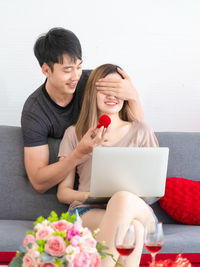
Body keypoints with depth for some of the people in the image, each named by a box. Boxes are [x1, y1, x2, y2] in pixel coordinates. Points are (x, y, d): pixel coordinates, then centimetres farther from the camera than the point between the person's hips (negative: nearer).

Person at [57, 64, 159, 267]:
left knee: (124, 199, -40)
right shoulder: (74, 134, 19)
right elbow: (63, 192, 16)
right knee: (132, 229, -39)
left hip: (137, 210, 1)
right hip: (87, 211, -1)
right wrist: (88, 195, -8)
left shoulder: (142, 132, 21)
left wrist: (127, 198, -6)